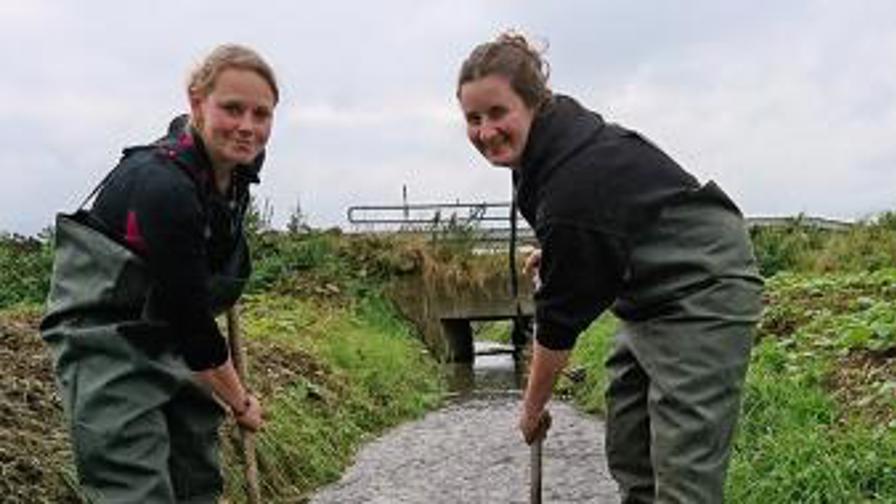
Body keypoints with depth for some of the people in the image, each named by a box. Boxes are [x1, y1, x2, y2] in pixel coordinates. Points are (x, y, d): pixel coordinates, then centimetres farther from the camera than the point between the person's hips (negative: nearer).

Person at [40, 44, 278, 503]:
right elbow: (191, 319, -23)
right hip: (104, 339, -8)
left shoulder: (241, 163, -4)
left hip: (169, 339, 8)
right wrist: (240, 402, -11)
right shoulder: (163, 185, -29)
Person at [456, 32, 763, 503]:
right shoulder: (558, 122, -5)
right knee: (626, 453, 11)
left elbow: (560, 322, -19)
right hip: (652, 289, 10)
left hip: (701, 290, -10)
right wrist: (551, 252, 15)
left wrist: (532, 408, -6)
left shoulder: (572, 191, -30)